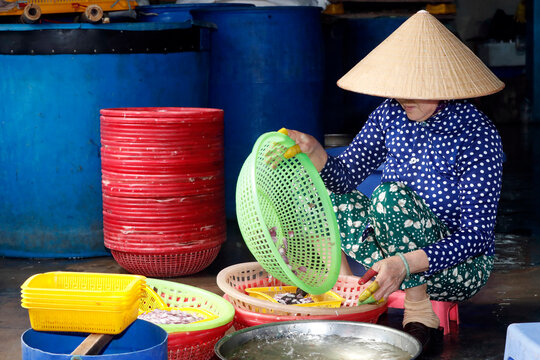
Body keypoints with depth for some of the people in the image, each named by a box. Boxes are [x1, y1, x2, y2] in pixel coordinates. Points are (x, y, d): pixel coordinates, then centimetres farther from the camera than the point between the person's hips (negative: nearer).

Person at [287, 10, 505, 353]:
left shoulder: (478, 135, -21)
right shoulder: (391, 115, -5)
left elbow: (476, 236, -25)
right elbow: (345, 176, -2)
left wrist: (407, 263, -38)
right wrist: (313, 151, -23)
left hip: (460, 269, -5)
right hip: (399, 262, 6)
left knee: (390, 195, -30)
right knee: (323, 191, -8)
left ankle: (420, 314, -21)